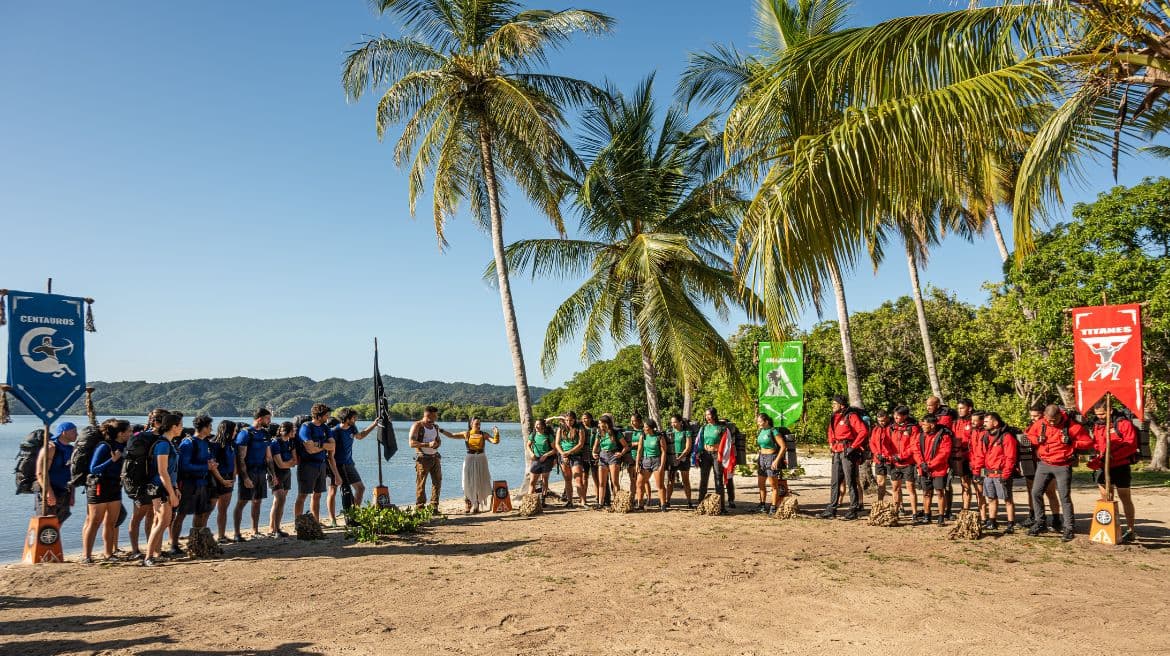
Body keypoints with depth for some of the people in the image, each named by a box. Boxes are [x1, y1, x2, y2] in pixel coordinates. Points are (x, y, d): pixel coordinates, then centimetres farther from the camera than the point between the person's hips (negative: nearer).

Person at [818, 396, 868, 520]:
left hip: (848, 452, -8)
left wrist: (853, 446, -18)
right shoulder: (834, 418, 16)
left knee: (850, 482, -3)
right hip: (837, 453, 8)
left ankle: (853, 510, 4)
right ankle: (831, 510, 12)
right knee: (835, 482, 9)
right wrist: (831, 445, 16)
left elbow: (864, 431, -18)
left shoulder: (851, 416, -10)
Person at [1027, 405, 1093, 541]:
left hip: (1063, 467, -4)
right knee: (1036, 492, 2)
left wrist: (1071, 444, -17)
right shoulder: (1041, 425, 1)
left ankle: (1069, 528, 4)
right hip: (1044, 464, 4)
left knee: (1064, 496, -4)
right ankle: (1039, 523, 14)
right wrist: (1037, 440, -4)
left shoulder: (1072, 426, -9)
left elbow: (1088, 442, -5)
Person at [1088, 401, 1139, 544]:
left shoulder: (1124, 423, -10)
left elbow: (1131, 445, -16)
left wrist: (1113, 455, -25)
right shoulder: (1097, 426, 10)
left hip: (1121, 467, -6)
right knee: (1106, 498, 10)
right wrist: (1096, 459, -6)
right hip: (1103, 468, 6)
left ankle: (1130, 531, 10)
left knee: (1125, 497, 3)